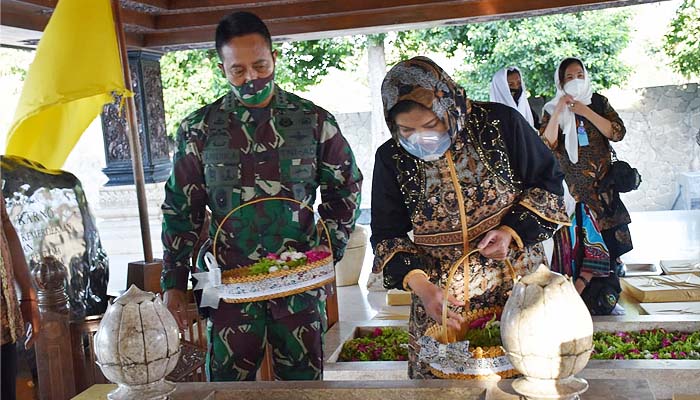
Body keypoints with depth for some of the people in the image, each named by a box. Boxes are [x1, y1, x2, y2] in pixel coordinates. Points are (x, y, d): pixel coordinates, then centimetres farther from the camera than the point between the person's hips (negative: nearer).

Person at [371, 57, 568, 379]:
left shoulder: (501, 123, -10)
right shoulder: (391, 158, -5)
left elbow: (548, 182, 1)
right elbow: (386, 235, -1)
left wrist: (513, 230, -15)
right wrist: (420, 285, -17)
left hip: (517, 287, -1)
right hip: (438, 302, 1)